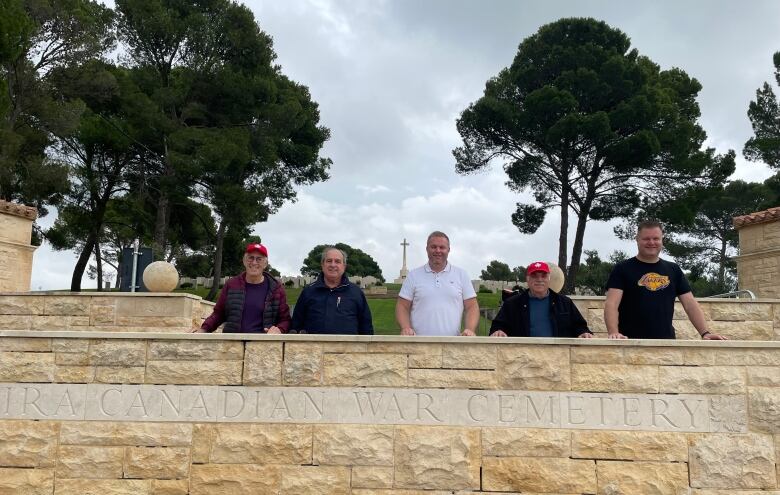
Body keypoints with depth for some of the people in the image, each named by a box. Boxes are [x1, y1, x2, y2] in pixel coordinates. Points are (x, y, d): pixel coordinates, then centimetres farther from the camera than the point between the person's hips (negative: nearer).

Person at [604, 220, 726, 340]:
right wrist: (613, 332, -28)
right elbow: (611, 304, -12)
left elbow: (690, 304, 10)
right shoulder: (622, 269, -1)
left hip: (666, 343, 4)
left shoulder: (674, 270, 13)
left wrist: (705, 333, -4)